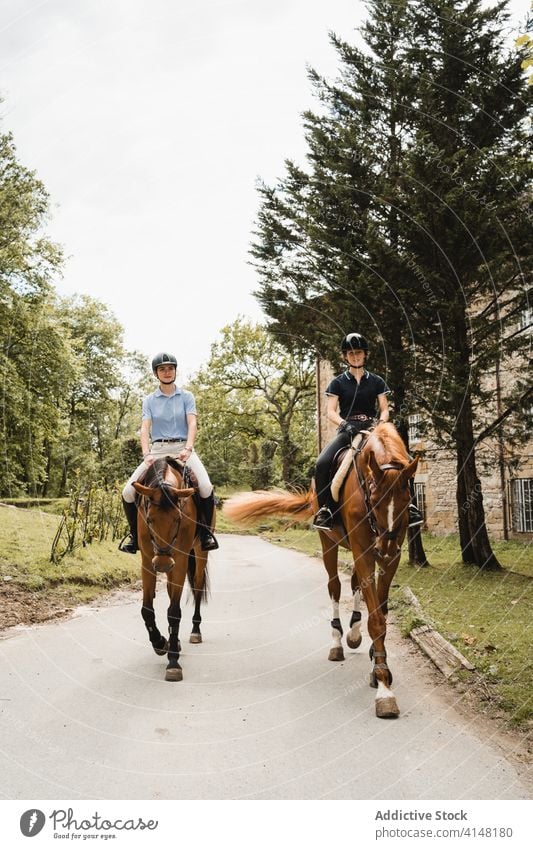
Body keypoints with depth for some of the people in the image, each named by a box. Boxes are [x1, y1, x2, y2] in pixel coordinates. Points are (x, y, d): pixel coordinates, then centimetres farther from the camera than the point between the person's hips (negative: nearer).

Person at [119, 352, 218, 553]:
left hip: (182, 448, -1)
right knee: (128, 492, -14)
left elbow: (192, 424, -6)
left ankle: (205, 533, -7)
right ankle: (135, 535, 8)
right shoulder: (149, 400, 9)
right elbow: (145, 428, -3)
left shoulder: (186, 397, 6)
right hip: (157, 450, 2)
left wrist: (188, 449, -25)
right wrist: (146, 454, -21)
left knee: (206, 488, -28)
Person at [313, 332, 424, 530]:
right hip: (347, 430, -1)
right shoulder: (338, 383, 9)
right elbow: (331, 411, 1)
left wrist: (381, 423, -12)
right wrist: (344, 423, -19)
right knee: (322, 464, -28)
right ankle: (324, 509, -16)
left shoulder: (376, 382, 14)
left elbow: (384, 409, 11)